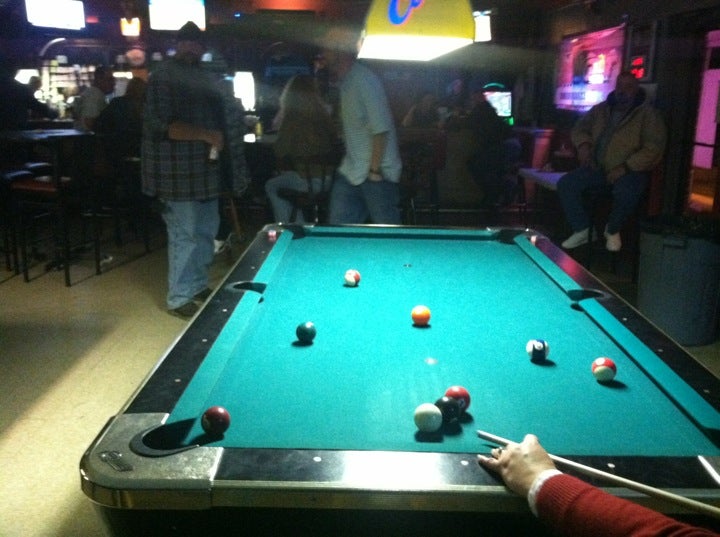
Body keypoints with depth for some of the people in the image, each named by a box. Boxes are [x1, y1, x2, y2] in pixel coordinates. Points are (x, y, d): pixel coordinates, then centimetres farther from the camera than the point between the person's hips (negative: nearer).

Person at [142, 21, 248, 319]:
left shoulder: (207, 75, 15)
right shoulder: (163, 76, -10)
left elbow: (225, 113, 23)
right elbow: (161, 126, -20)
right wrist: (205, 135, -23)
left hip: (207, 166, 9)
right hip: (180, 170, -8)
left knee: (206, 231, 15)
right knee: (184, 235, -4)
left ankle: (199, 285, 29)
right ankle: (179, 298, 7)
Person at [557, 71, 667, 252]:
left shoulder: (648, 114, -6)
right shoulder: (601, 109, 9)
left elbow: (653, 149, -14)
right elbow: (579, 128, 18)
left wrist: (625, 167, -23)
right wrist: (583, 144, -6)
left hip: (631, 171, -5)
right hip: (598, 168, 5)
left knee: (626, 193, -38)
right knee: (565, 183, -16)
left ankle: (613, 230, -6)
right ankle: (581, 230, -3)